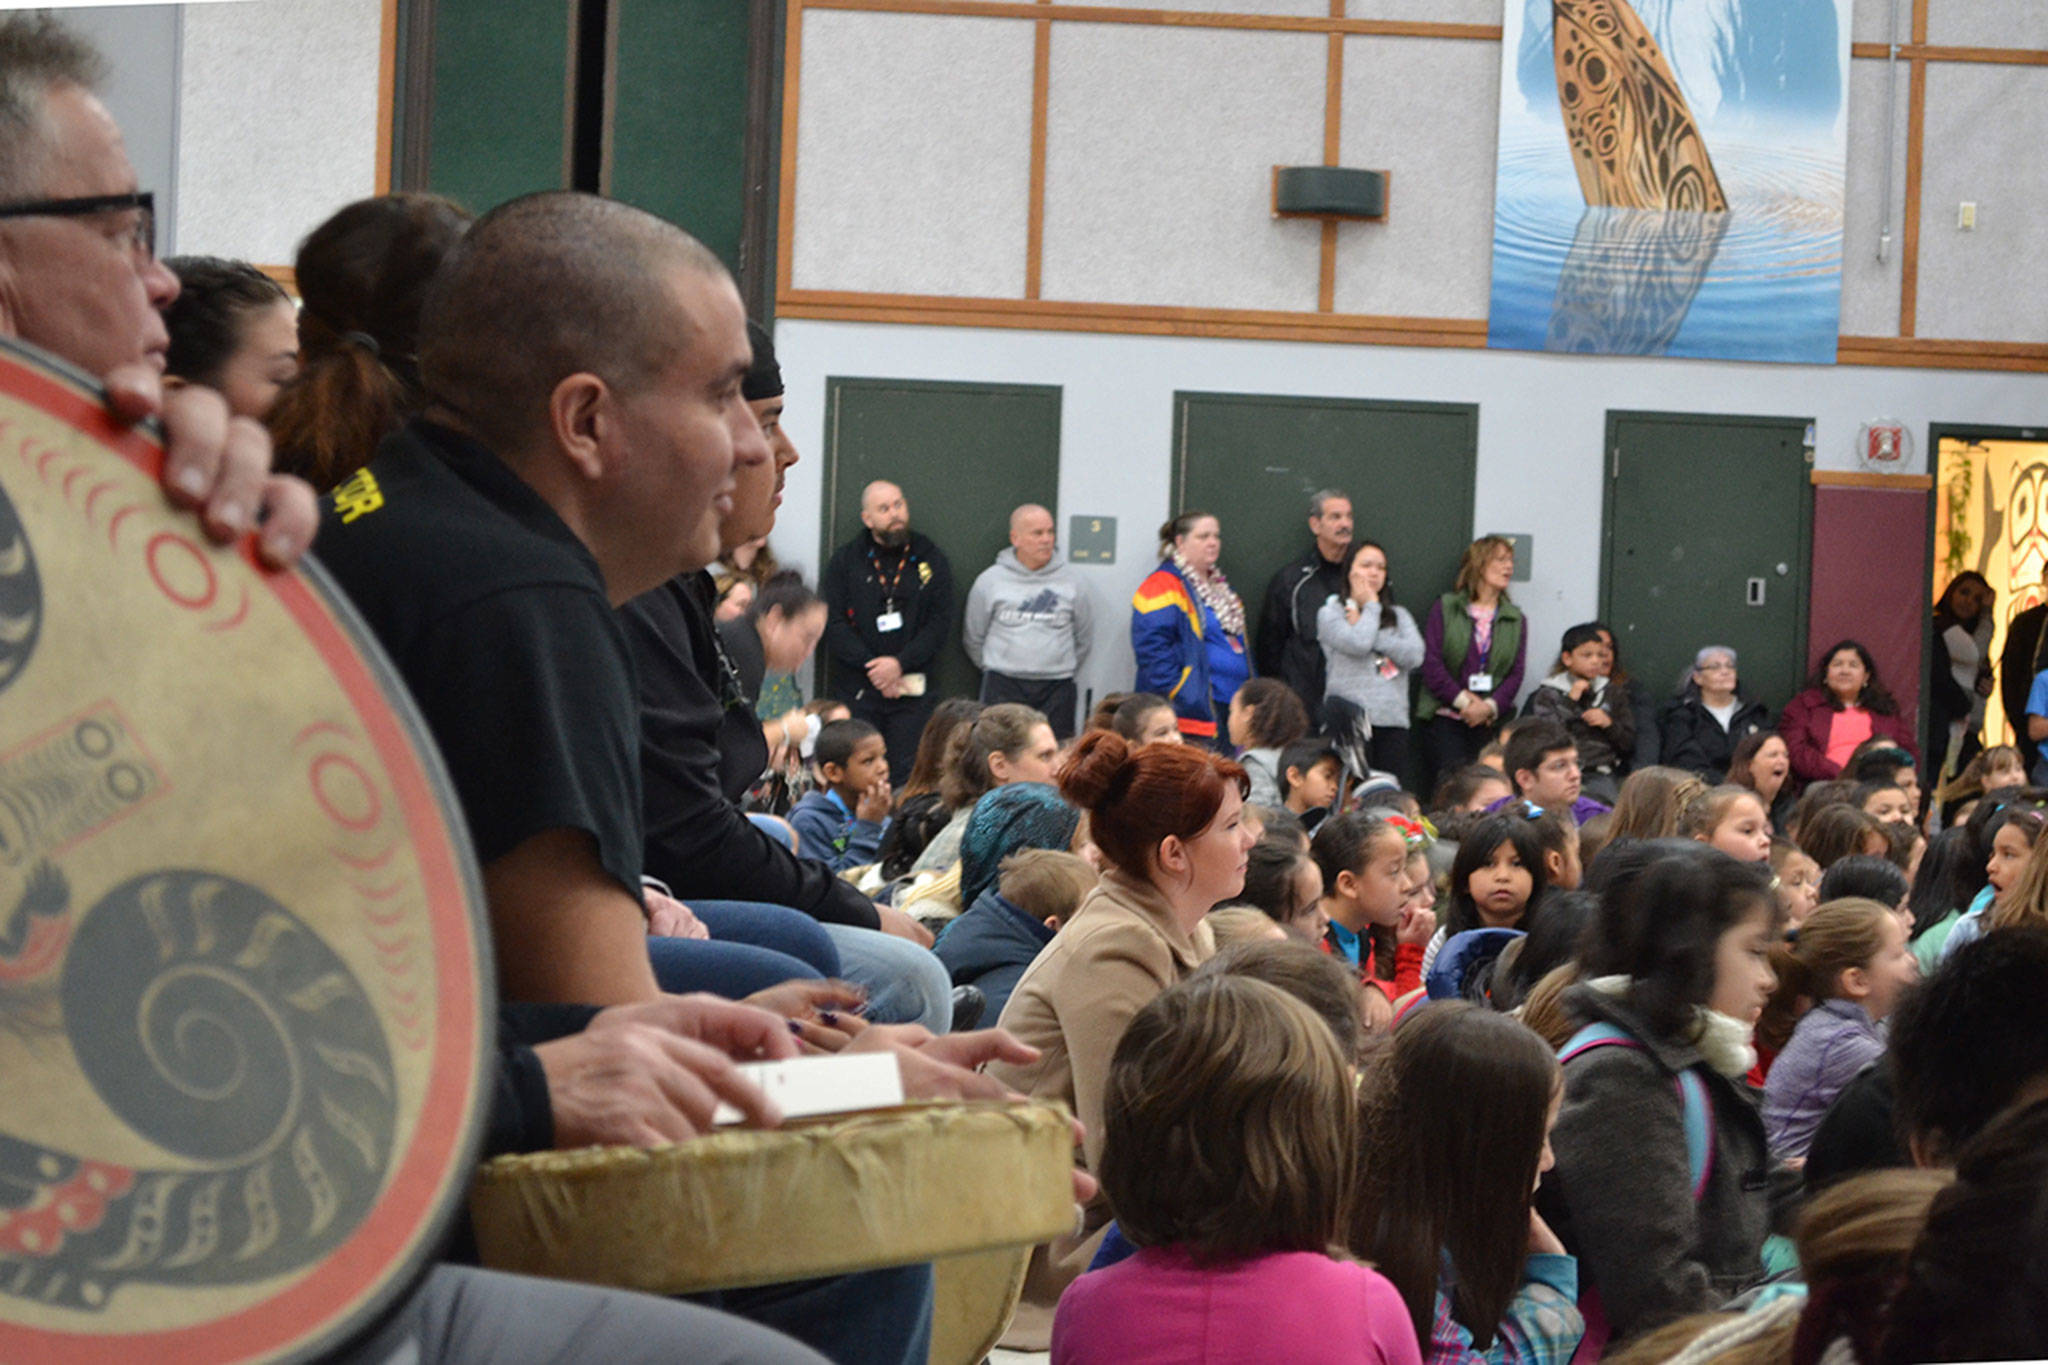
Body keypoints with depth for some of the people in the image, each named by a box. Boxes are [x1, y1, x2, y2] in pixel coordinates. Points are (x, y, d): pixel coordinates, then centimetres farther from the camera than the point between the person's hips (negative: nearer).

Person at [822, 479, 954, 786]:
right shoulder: (845, 561, 7)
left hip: (912, 691, 0)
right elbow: (833, 624, -1)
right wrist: (872, 667, -12)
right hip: (856, 690, 0)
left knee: (906, 776, -4)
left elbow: (941, 622, 1)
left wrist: (900, 663, -12)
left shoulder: (932, 560, 8)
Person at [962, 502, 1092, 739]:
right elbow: (973, 636, 13)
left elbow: (1084, 635, 18)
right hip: (1004, 688, -1)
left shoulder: (1069, 581, 6)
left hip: (1057, 691, 1)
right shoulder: (990, 581, 2)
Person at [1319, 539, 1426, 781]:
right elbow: (1357, 644, -11)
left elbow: (1414, 655, 2)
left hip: (1393, 720, 4)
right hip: (1350, 716, -4)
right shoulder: (1330, 613, 8)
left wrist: (1363, 624, 1)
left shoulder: (1399, 615, 20)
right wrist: (1371, 607, 7)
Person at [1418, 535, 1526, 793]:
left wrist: (1490, 706, -10)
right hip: (1445, 720, -3)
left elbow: (1516, 673, 7)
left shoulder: (1514, 618, 14)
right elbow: (1431, 663, -4)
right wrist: (1464, 701, -11)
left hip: (1492, 721, 3)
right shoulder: (1445, 608, 5)